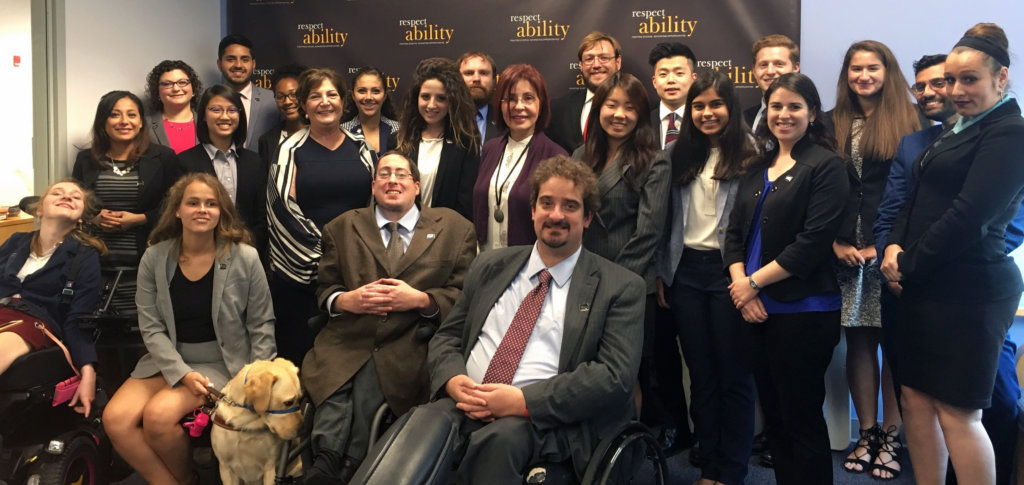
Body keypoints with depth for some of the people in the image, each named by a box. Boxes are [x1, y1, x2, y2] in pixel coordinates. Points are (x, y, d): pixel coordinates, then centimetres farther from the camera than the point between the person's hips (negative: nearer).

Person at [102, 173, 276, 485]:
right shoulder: (154, 258, -2)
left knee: (159, 414, -26)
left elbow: (261, 325, -2)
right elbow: (151, 328, -3)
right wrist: (182, 373, -17)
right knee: (115, 418, -20)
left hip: (223, 363, -3)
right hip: (167, 360, 4)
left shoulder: (245, 258, -8)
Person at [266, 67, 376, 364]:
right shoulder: (291, 150, 3)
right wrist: (320, 252, -10)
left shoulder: (361, 148, 10)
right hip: (302, 270, -2)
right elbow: (283, 208, -4)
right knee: (300, 351, 1)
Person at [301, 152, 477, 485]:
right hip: (344, 346, 1)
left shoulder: (455, 228, 11)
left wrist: (421, 299, -10)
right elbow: (324, 289, 18)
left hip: (408, 351, -1)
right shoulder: (341, 228, 18)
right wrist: (346, 300, -4)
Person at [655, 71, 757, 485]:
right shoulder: (680, 156, 10)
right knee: (700, 372, 13)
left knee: (733, 373, 5)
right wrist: (661, 273, 8)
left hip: (728, 271, -5)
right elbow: (669, 220, 11)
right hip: (686, 271, 5)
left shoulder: (748, 156, -4)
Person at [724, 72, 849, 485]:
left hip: (803, 310, -6)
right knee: (772, 416, 14)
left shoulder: (825, 166, -6)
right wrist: (740, 285, -6)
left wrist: (754, 281, -13)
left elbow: (813, 241, -15)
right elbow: (735, 231, 10)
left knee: (801, 419, 1)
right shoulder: (758, 169, 14)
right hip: (757, 311, 6)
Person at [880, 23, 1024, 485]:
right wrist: (895, 245, -1)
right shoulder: (956, 129, 16)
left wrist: (909, 266, -12)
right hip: (927, 287, 9)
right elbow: (921, 196, 17)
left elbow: (969, 214, -19)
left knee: (956, 411, -3)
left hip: (968, 291, -9)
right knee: (915, 396, 11)